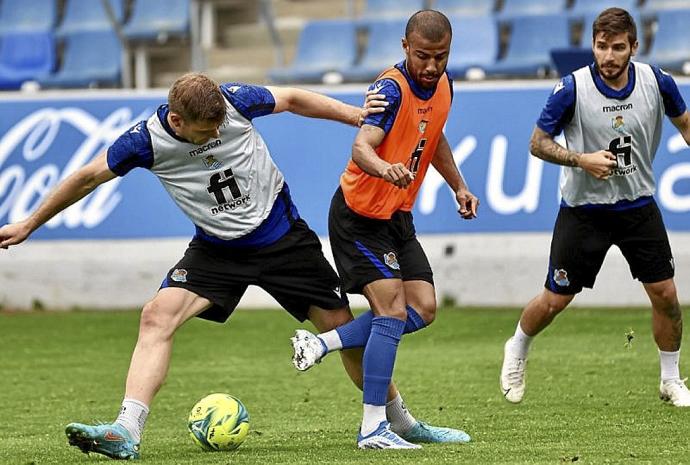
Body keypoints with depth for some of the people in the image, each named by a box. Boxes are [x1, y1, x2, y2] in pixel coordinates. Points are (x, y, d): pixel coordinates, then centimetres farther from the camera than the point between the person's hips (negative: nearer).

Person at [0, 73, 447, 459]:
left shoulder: (234, 101, -19)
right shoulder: (147, 140, -19)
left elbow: (293, 99, 0)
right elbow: (87, 178, -6)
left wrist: (352, 113, -9)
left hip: (282, 234, 0)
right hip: (218, 248, 0)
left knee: (343, 326, 3)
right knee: (157, 316, -23)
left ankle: (401, 421, 23)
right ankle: (126, 433, -28)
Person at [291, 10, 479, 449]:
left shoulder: (443, 84, 1)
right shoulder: (392, 88, -25)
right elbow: (361, 146, -42)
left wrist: (459, 186, 19)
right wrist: (384, 168, -62)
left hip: (397, 216, 8)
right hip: (359, 215, -8)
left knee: (423, 308, 1)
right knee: (392, 309, -16)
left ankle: (323, 343, 8)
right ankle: (373, 428, -14)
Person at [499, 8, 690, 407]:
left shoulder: (656, 81, -11)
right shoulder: (573, 88, -19)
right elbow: (538, 142, -10)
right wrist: (582, 159, -25)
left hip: (638, 205, 2)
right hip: (584, 207, -2)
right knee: (555, 299, 5)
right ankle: (517, 352, 35)